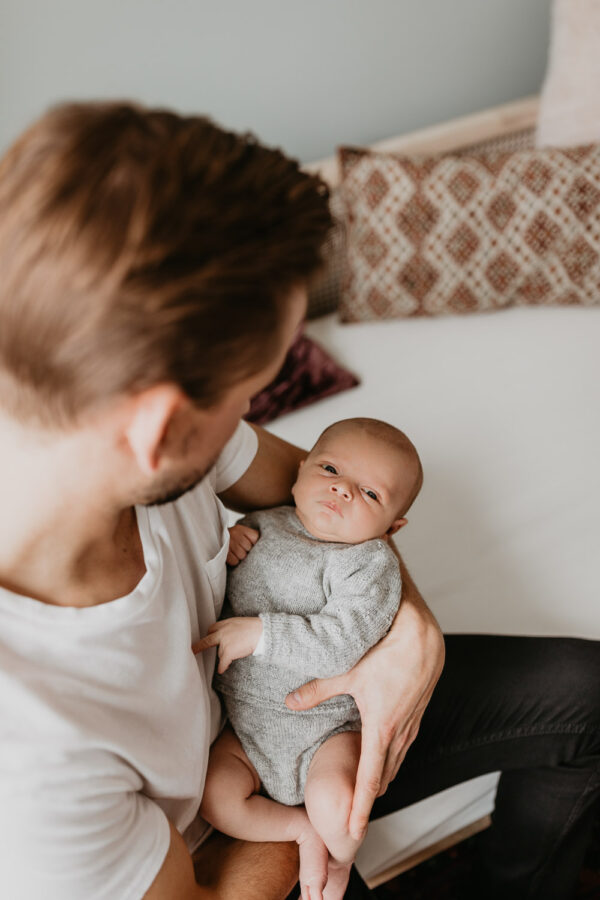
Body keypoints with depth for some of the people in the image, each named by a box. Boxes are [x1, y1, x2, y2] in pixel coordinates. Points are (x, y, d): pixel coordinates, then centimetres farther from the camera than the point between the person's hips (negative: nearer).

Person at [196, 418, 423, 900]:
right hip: (245, 719, 4)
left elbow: (340, 646, -25)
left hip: (327, 721, -4)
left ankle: (339, 858, 10)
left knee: (335, 805, -27)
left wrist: (259, 632, -27)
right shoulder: (261, 527, 3)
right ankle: (304, 830, 8)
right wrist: (220, 550, -6)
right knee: (212, 796, -17)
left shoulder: (370, 563, -12)